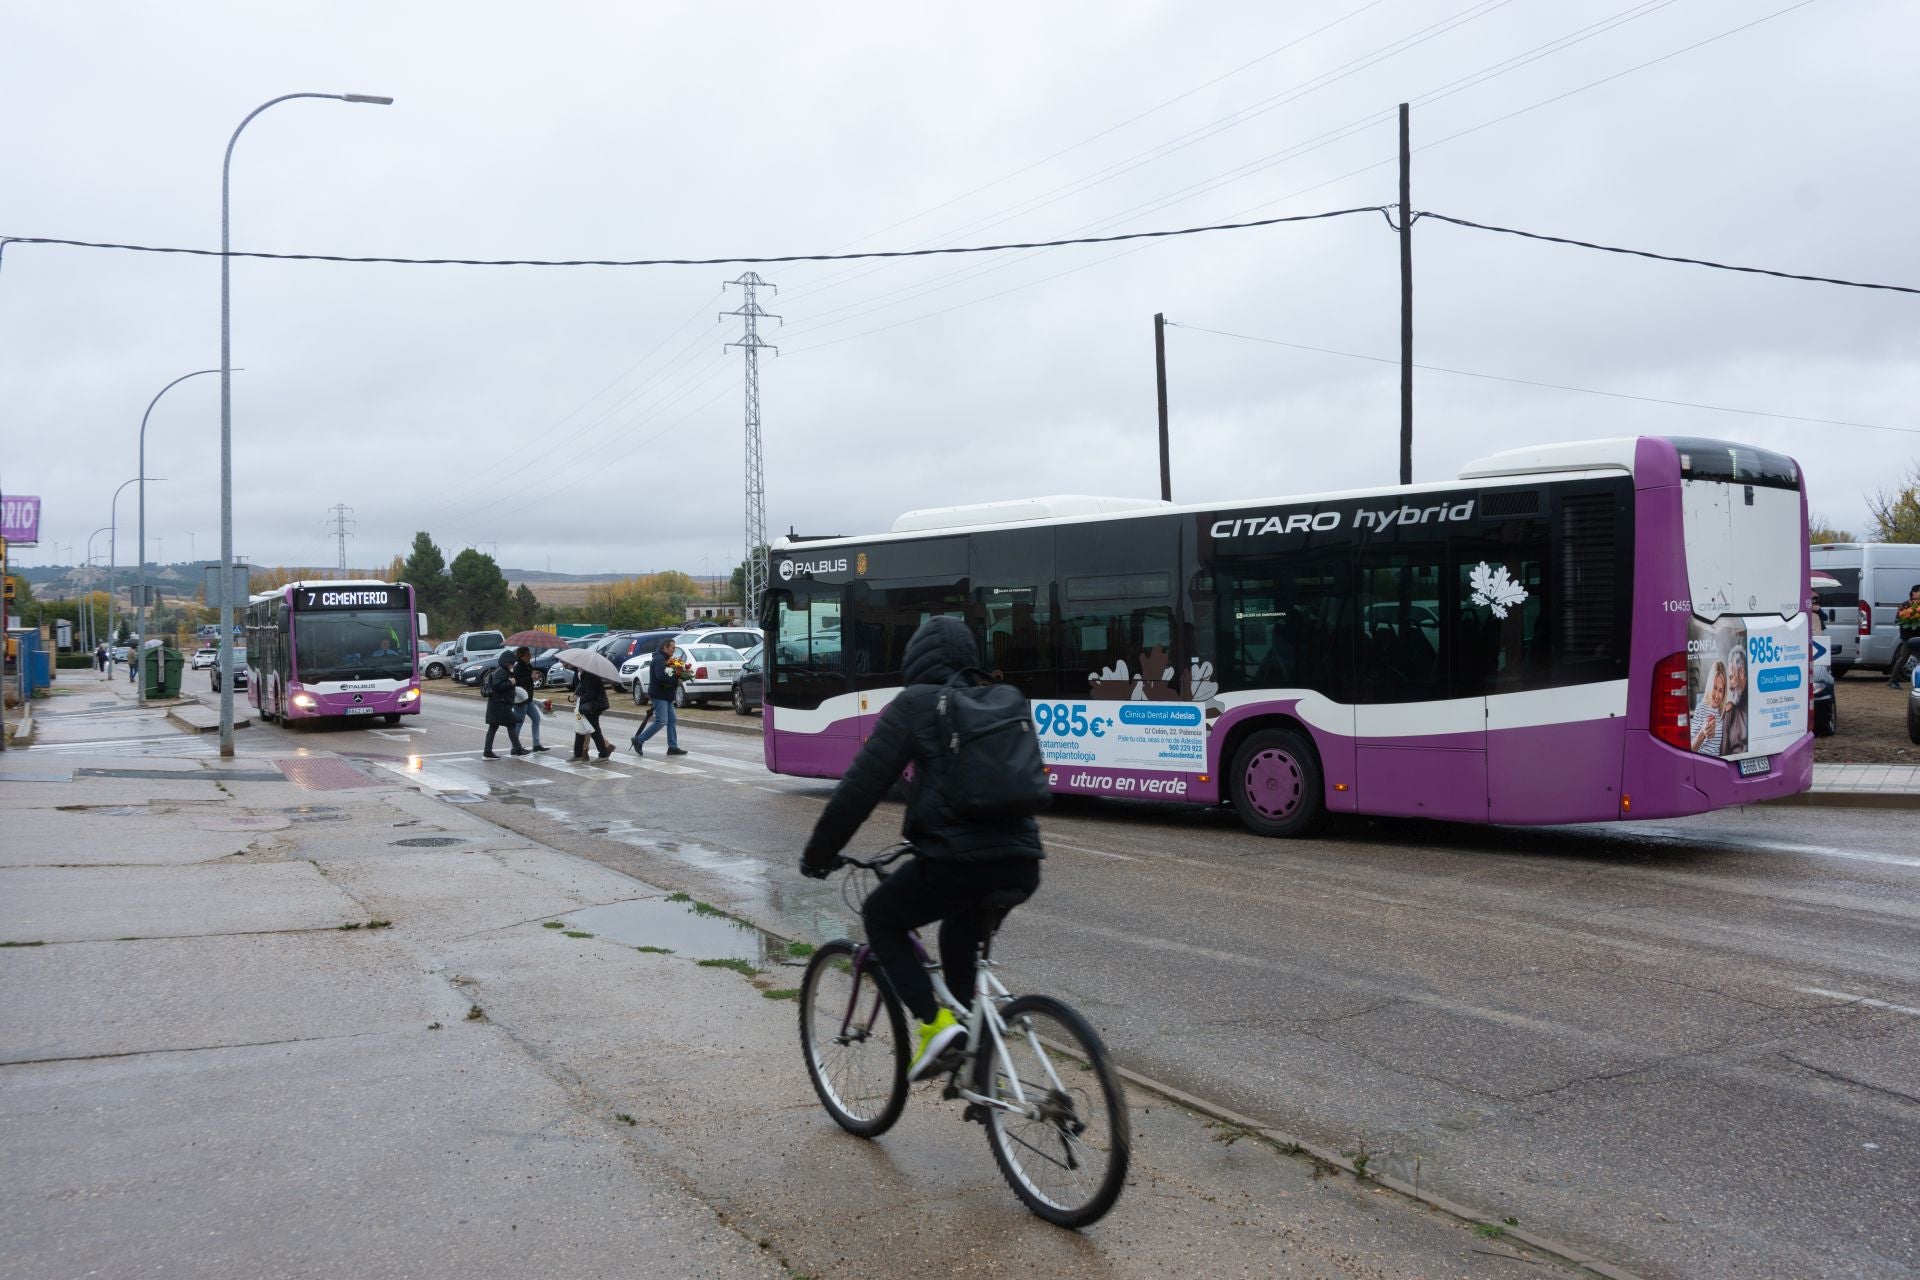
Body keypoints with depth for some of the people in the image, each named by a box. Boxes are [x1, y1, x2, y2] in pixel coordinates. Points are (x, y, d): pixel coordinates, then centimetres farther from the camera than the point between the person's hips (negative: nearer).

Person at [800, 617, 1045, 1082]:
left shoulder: (915, 705, 2)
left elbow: (862, 785, -2)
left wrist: (819, 853, 10)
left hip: (959, 860, -6)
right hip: (1020, 863, 7)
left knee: (881, 918, 18)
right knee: (961, 942, 31)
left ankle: (935, 1022, 1)